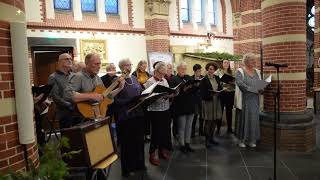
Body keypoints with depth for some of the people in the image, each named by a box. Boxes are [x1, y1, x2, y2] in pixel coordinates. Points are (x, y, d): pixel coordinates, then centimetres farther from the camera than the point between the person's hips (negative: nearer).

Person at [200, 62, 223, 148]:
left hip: (216, 101, 6)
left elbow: (220, 87, 13)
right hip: (208, 101, -6)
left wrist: (218, 90, -8)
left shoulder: (217, 78, 10)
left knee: (215, 120, 11)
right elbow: (202, 92, -12)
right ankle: (207, 140, 13)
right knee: (208, 121, 0)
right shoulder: (204, 80, -8)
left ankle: (211, 138, 26)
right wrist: (210, 93, -24)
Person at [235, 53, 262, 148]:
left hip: (254, 100, 5)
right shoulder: (240, 71, -4)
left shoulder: (257, 72, 14)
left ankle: (251, 140, 16)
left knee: (253, 119, 6)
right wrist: (251, 89, -25)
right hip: (244, 100, -5)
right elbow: (239, 83, -19)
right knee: (243, 119, 0)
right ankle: (241, 140, 10)